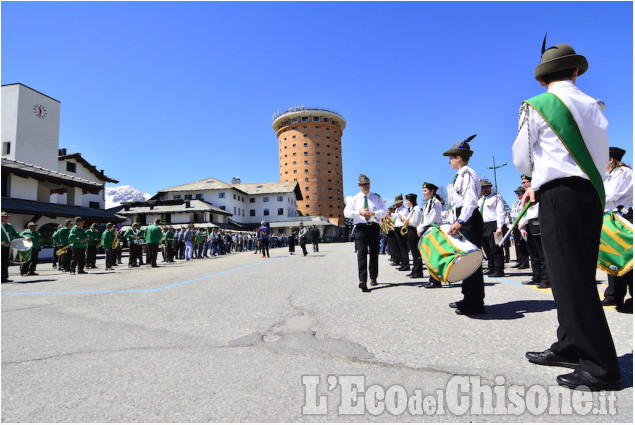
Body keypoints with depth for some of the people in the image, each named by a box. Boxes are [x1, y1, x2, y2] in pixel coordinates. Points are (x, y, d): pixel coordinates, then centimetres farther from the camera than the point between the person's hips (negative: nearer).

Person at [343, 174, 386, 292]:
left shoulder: (377, 197, 13)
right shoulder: (354, 199, 10)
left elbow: (384, 212, 4)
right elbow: (346, 212, -1)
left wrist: (374, 213, -16)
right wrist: (359, 212, -17)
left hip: (374, 227, 2)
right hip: (361, 228, -2)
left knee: (374, 252, 9)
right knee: (362, 253, -14)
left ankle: (373, 278, 25)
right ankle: (362, 281, -22)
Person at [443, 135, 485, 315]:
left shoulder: (467, 174, -11)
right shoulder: (461, 175, 20)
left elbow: (471, 200, -24)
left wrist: (460, 221, -32)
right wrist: (457, 221, 19)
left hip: (469, 219, -11)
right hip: (463, 220, 11)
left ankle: (476, 304, 0)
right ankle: (468, 299, 25)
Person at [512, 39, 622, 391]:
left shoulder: (536, 106, -2)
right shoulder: (593, 105, 15)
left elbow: (521, 160, 0)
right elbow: (601, 159, 18)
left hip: (560, 196, -7)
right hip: (592, 193, 8)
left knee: (570, 279, -5)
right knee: (578, 276, 12)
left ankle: (601, 367, 0)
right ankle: (571, 346, 23)